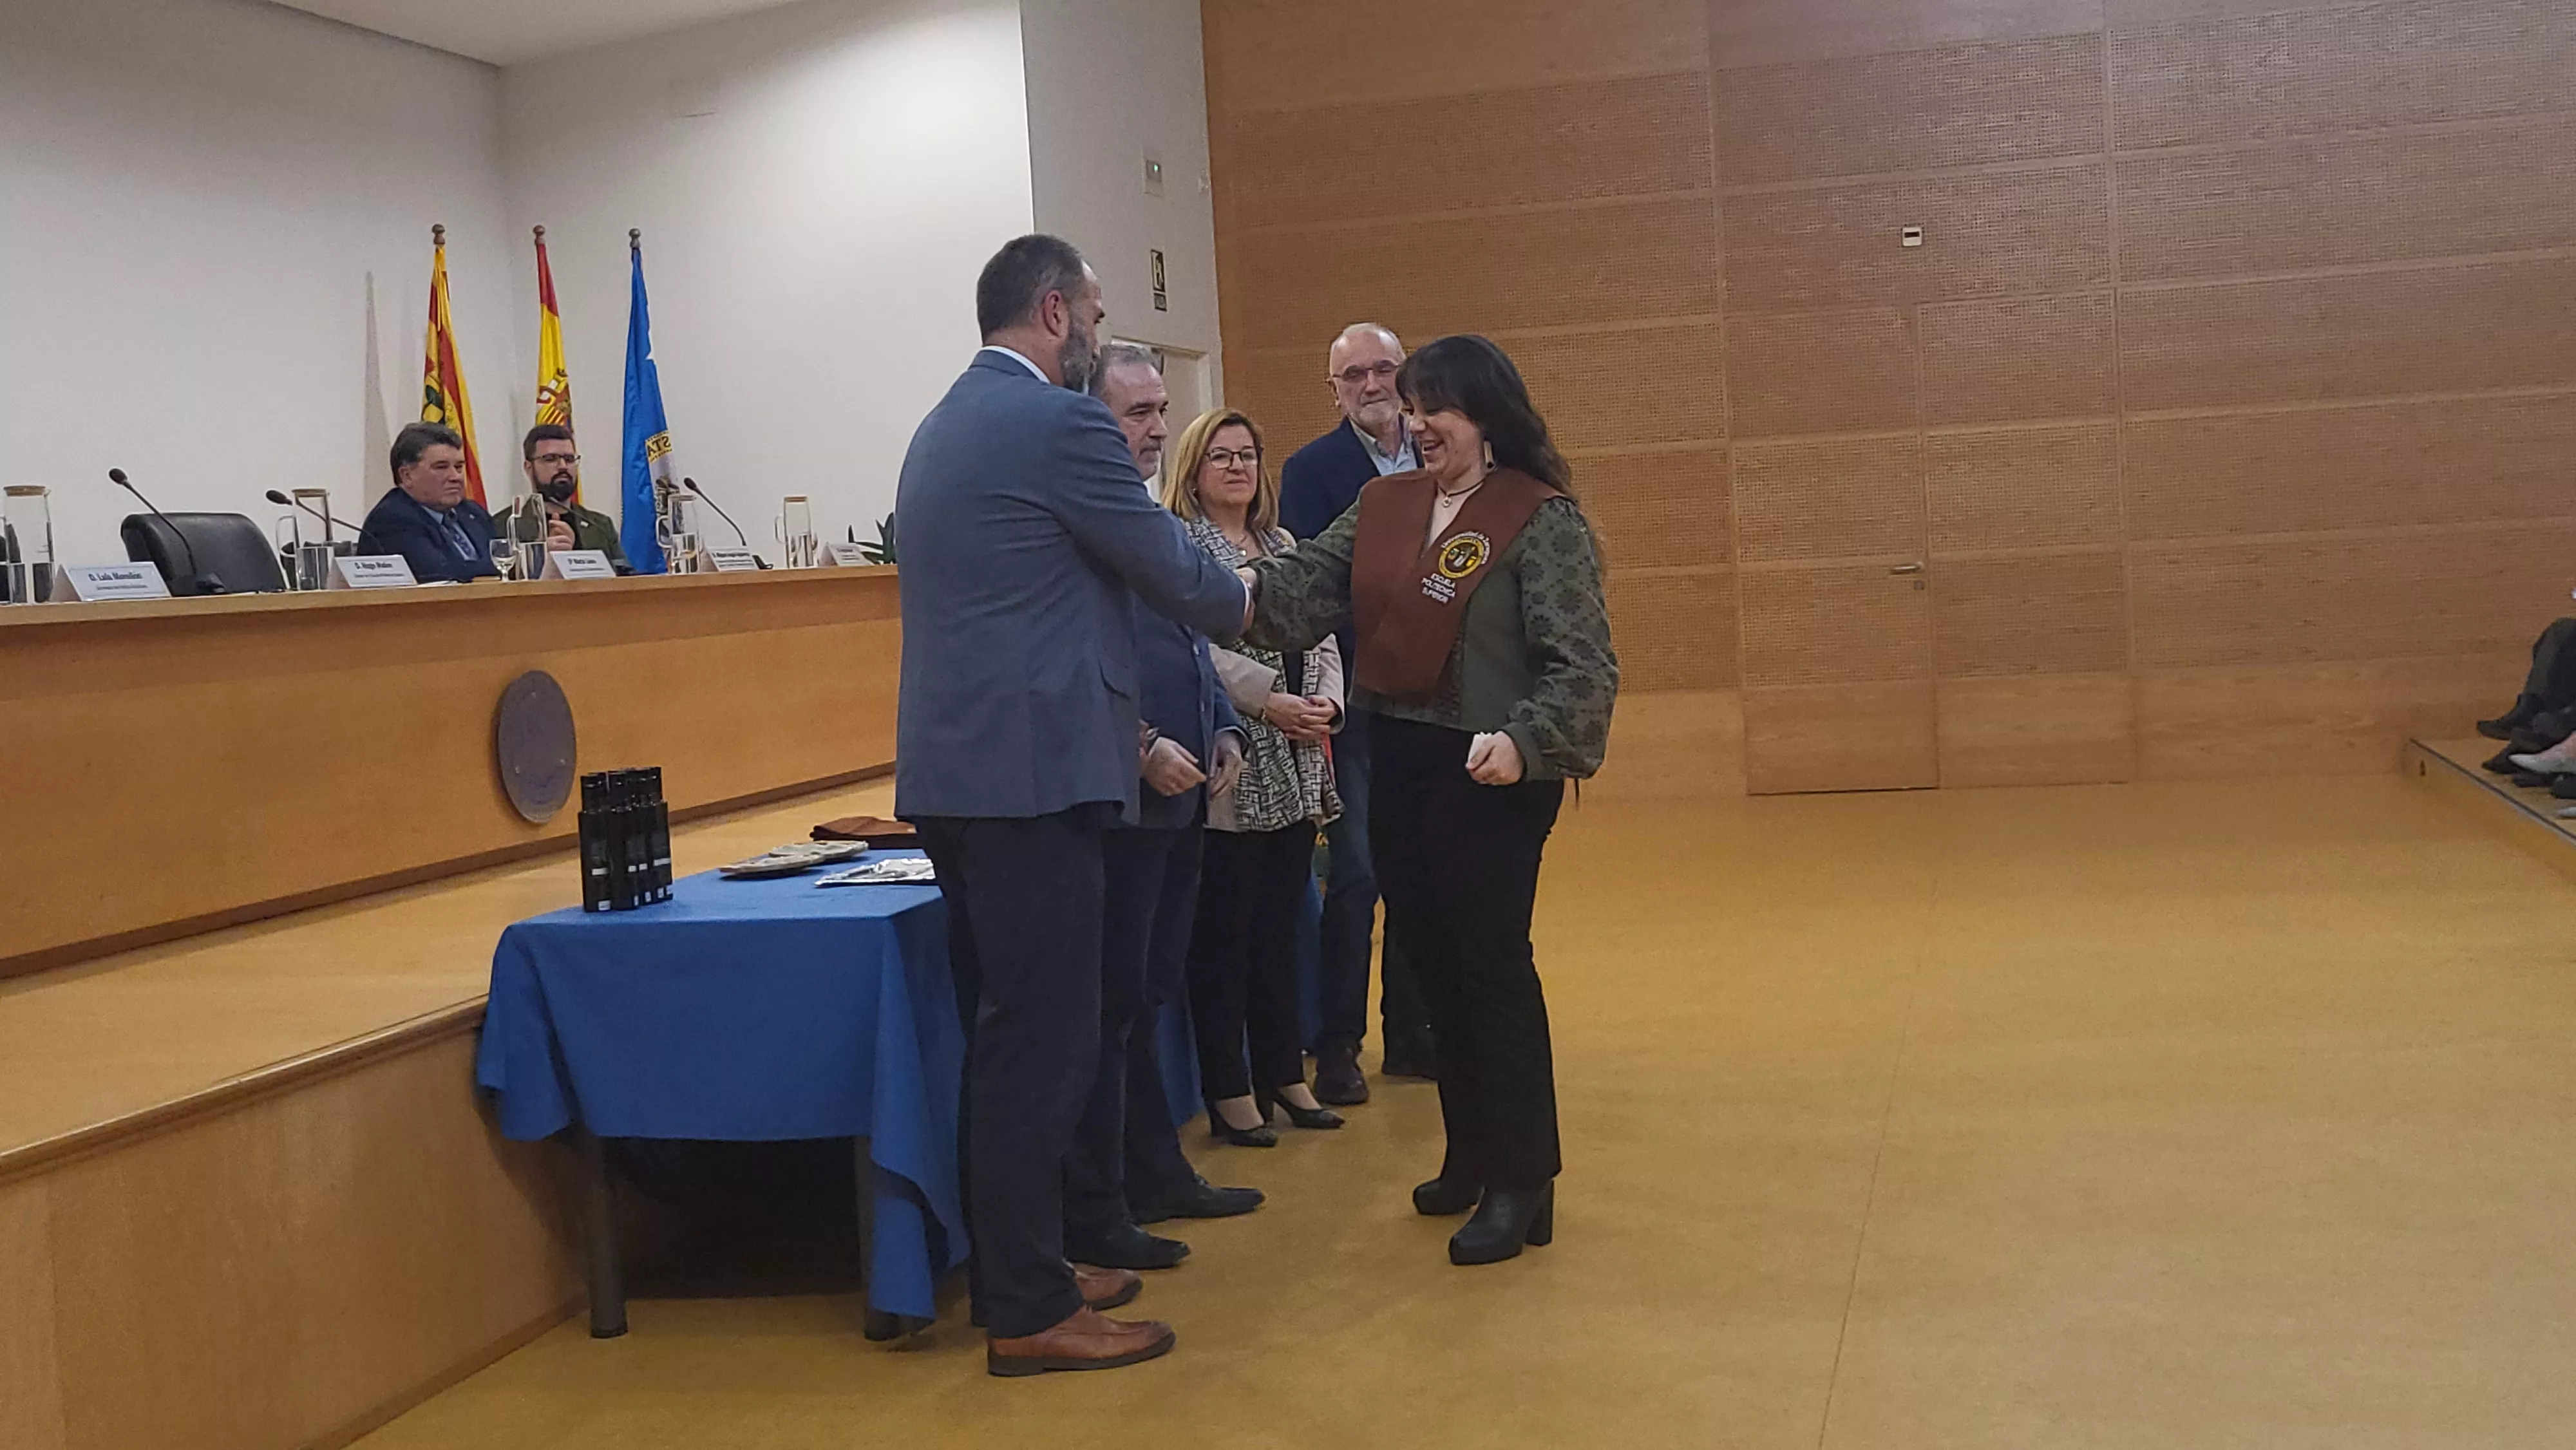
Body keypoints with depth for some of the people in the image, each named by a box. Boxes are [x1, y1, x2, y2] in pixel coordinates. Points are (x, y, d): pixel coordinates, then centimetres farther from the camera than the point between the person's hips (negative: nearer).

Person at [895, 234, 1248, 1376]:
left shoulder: (943, 428, 18)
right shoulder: (1060, 424, -11)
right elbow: (1175, 574, -5)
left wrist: (1124, 721, 28)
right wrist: (1251, 607, 15)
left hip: (954, 769, 10)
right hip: (1031, 771, -10)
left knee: (1004, 1034, 16)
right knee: (1043, 1042, -3)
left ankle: (1008, 1269, 25)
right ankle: (1032, 1315, 4)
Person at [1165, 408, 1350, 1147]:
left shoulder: (1281, 544, 17)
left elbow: (1320, 637, 12)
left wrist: (1327, 703, -6)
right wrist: (1270, 701, -21)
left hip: (1294, 769, 7)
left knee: (1280, 926, 13)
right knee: (1224, 931, 1)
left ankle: (1283, 1074, 23)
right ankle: (1230, 1092, 9)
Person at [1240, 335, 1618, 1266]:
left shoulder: (1541, 518, -11)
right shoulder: (1384, 506, 8)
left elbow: (1581, 663, -16)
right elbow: (1309, 586, -1)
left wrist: (1522, 740, -31)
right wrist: (1243, 587, -22)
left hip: (1491, 776, -7)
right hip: (1398, 763, 7)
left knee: (1492, 964, -2)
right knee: (1434, 963, 14)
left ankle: (1522, 1182, 10)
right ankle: (1473, 1153, 29)